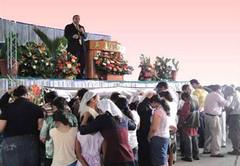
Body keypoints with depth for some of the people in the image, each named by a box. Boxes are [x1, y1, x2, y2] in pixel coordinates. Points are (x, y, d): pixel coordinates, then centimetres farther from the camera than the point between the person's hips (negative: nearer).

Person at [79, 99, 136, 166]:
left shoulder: (103, 118, -5)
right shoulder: (123, 117, 9)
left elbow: (83, 131, -3)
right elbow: (133, 126, 30)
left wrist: (86, 117, 12)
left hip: (113, 159, -5)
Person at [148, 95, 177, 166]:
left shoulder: (158, 111, -19)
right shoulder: (164, 109, 6)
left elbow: (154, 129, -18)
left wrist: (148, 138, -5)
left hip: (159, 138, -9)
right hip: (166, 136, 9)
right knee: (164, 159, 19)